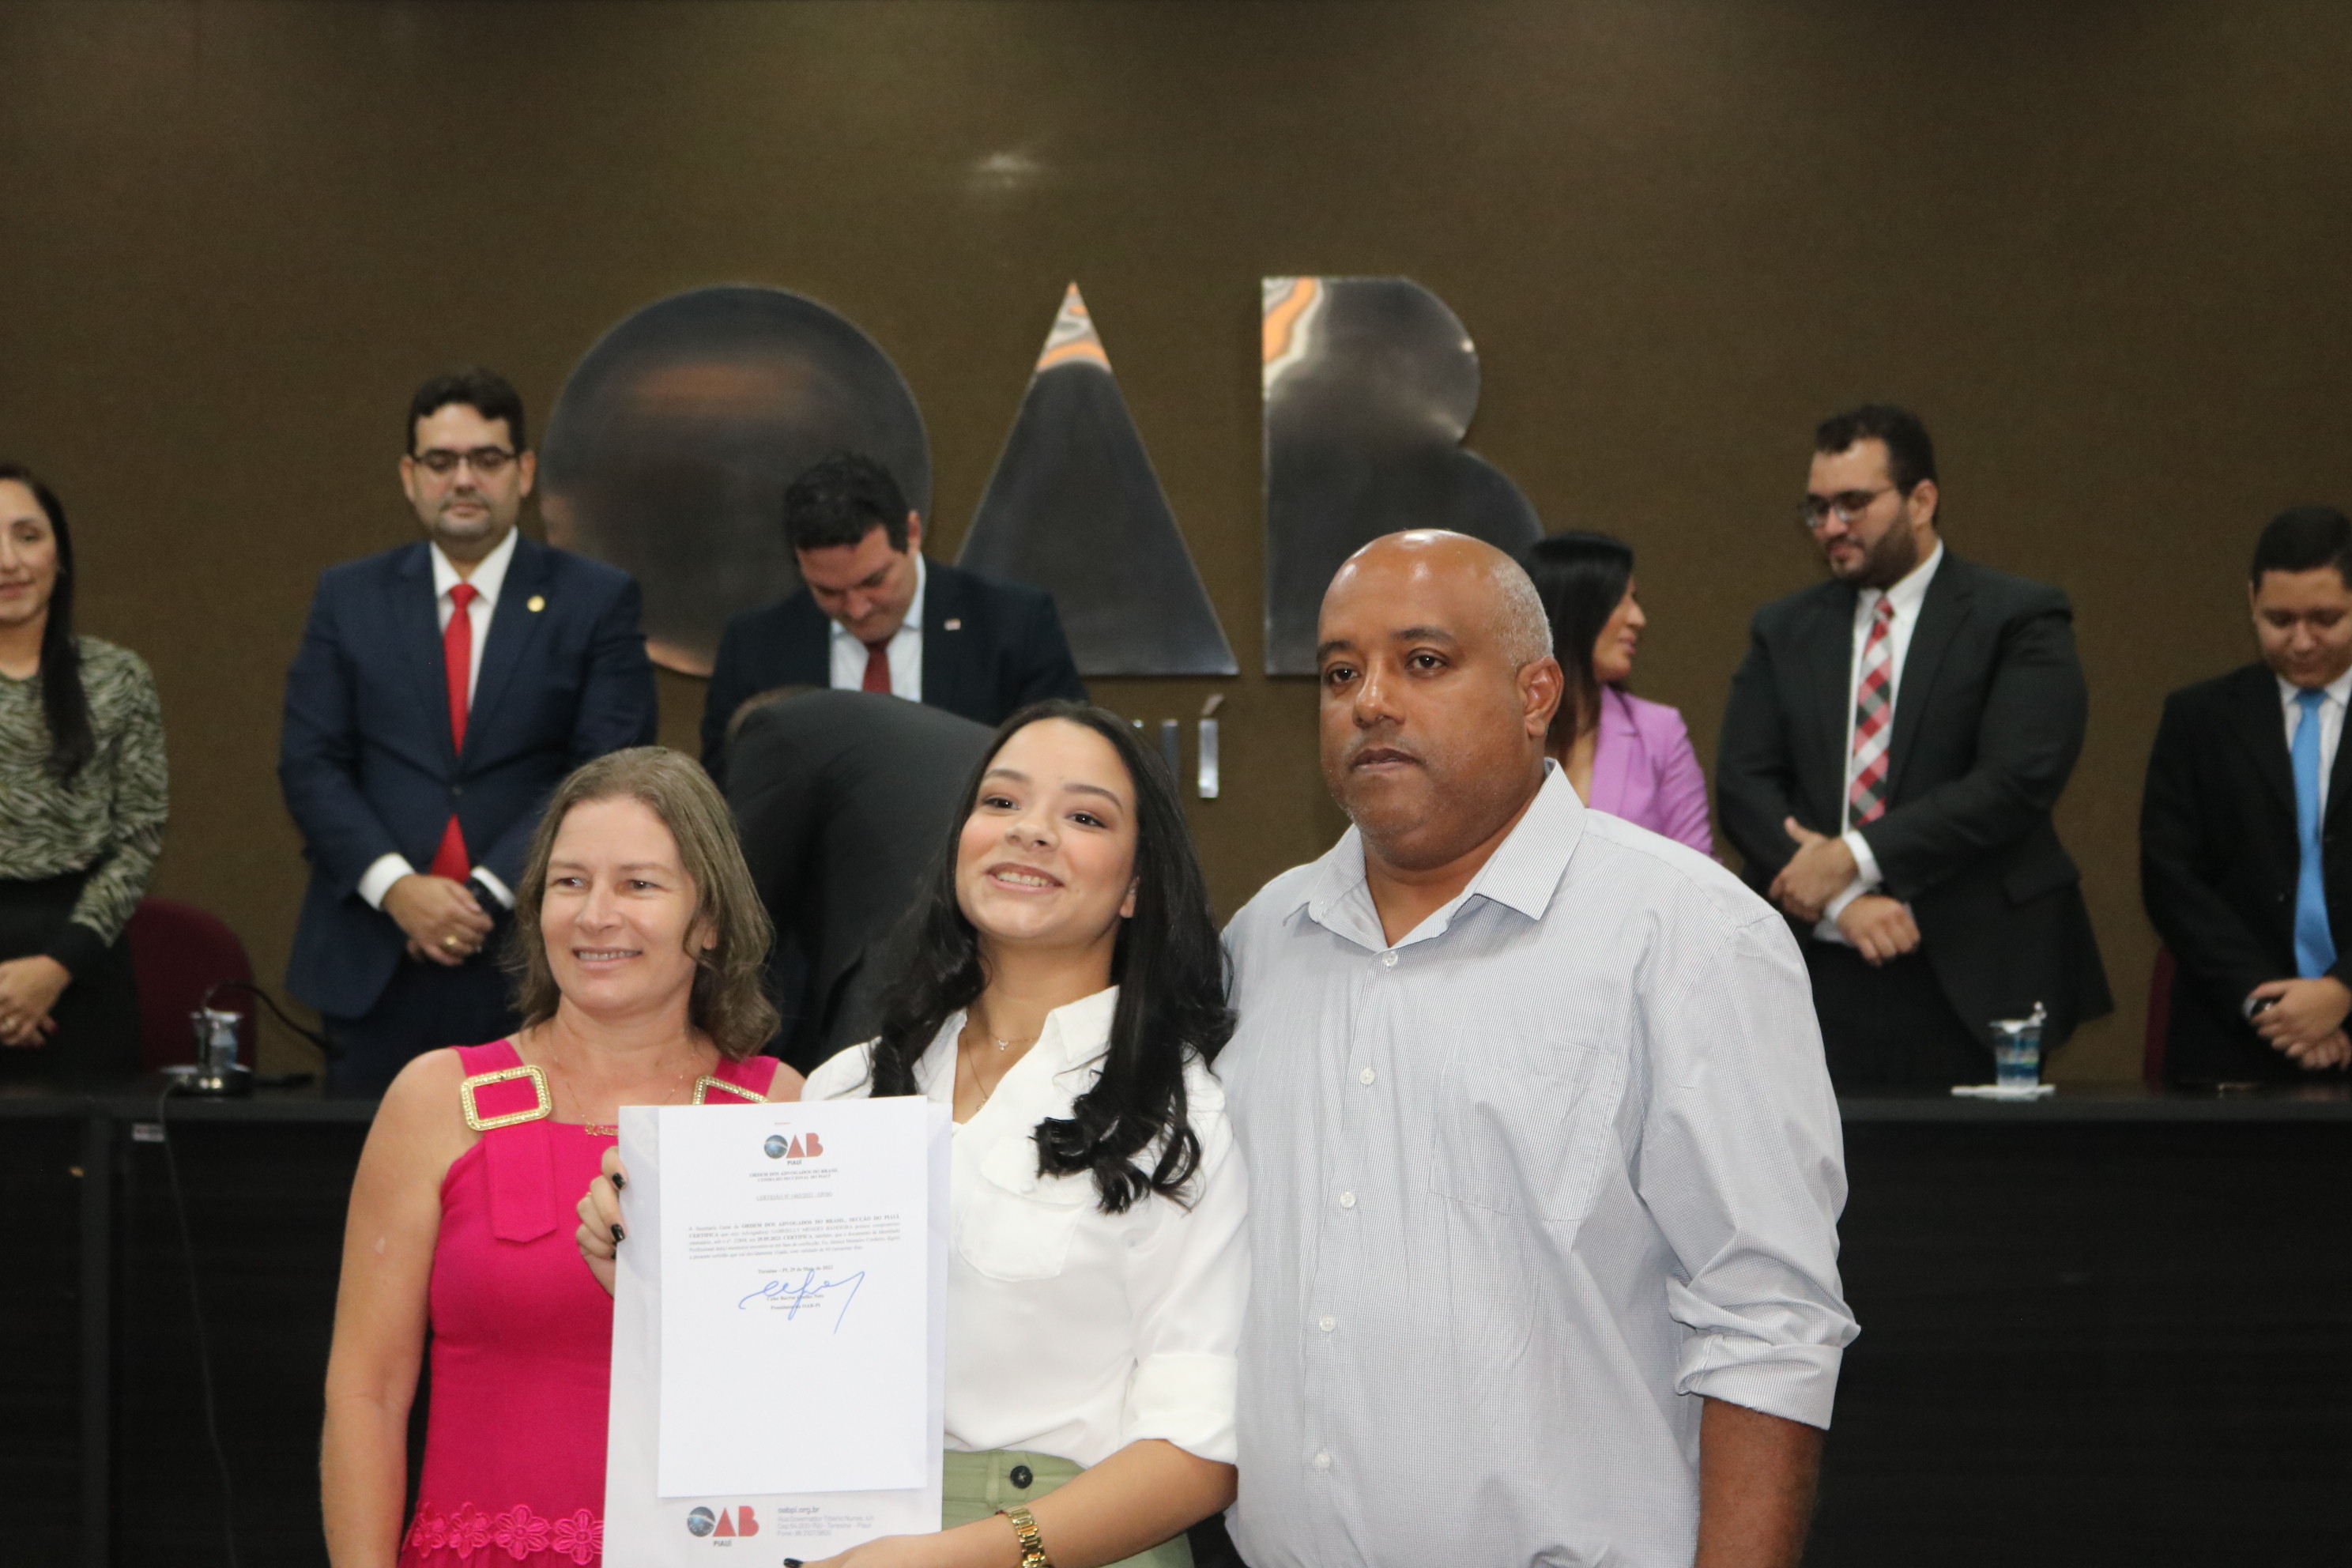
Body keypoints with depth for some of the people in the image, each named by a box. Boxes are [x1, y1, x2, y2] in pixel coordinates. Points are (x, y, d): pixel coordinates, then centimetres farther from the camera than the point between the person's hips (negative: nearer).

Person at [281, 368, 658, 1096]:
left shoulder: (597, 600, 4)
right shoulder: (349, 597, 10)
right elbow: (310, 764, 4)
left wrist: (488, 893, -13)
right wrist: (395, 887, -11)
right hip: (374, 965, 2)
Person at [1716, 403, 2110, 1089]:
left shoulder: (2020, 619, 1)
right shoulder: (1783, 630, 13)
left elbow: (2018, 781, -11)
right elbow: (1742, 786, 4)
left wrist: (1853, 856, -13)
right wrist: (1841, 904, -11)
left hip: (1967, 981, -3)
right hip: (1815, 976, 3)